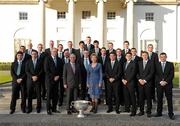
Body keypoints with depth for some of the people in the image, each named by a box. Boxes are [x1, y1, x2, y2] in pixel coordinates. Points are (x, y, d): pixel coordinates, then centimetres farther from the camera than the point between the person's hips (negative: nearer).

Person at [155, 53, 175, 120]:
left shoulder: (170, 64, 7)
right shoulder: (157, 65, 10)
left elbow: (171, 75, -1)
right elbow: (156, 75, 3)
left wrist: (166, 81, -11)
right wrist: (160, 82, -10)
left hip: (168, 84, -1)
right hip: (159, 84, 1)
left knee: (169, 99, -1)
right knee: (159, 99, 5)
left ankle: (171, 114, 4)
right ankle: (159, 112, 13)